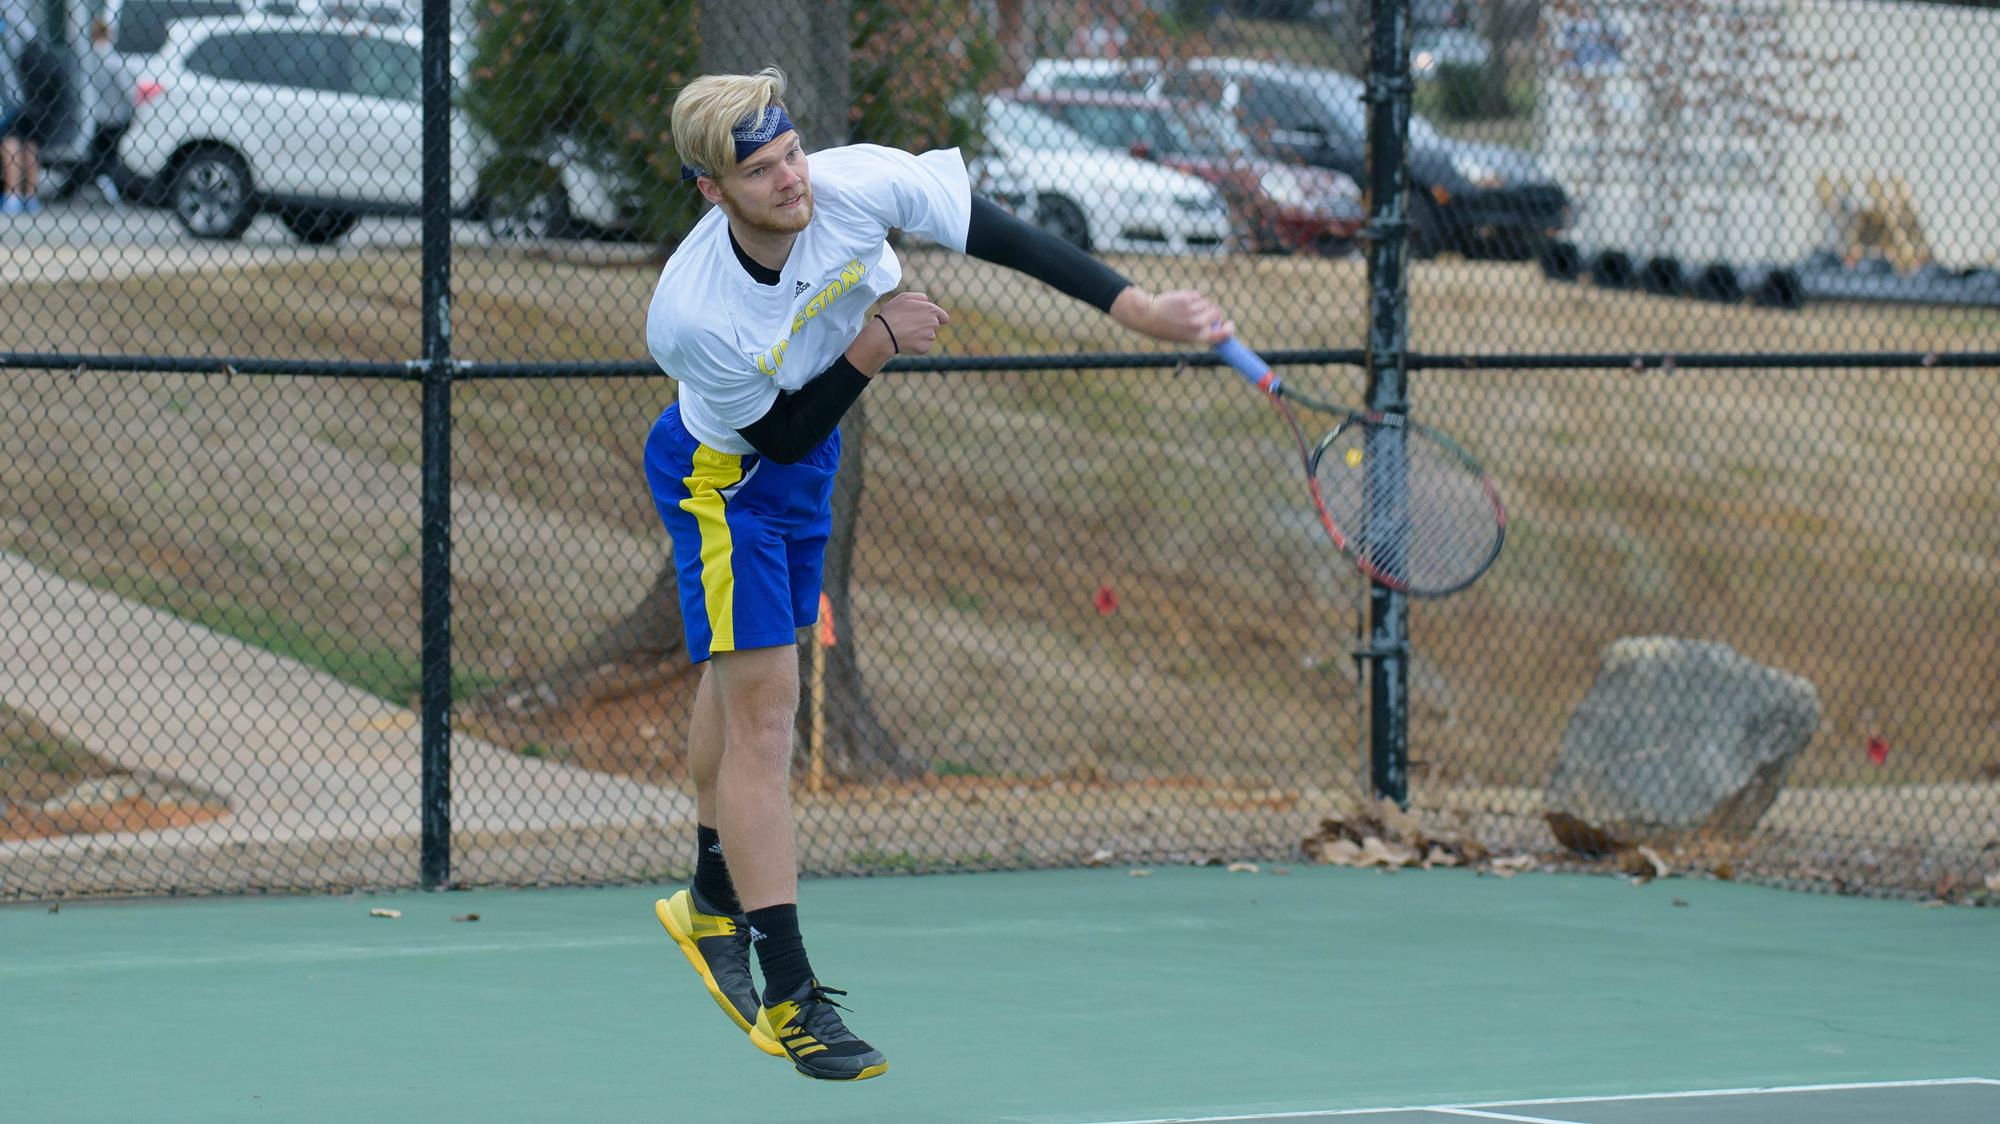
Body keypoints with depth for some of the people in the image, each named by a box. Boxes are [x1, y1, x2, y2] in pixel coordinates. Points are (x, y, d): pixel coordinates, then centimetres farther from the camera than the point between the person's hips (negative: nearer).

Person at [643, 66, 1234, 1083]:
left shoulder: (856, 184, -29)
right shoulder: (688, 317, -38)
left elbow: (999, 236, -18)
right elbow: (778, 437, -23)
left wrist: (1136, 307, -20)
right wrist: (871, 346, -31)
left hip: (806, 461, 6)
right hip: (720, 475, -6)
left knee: (740, 677, 24)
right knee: (764, 709, -13)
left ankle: (713, 901, 45)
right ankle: (789, 997, -11)